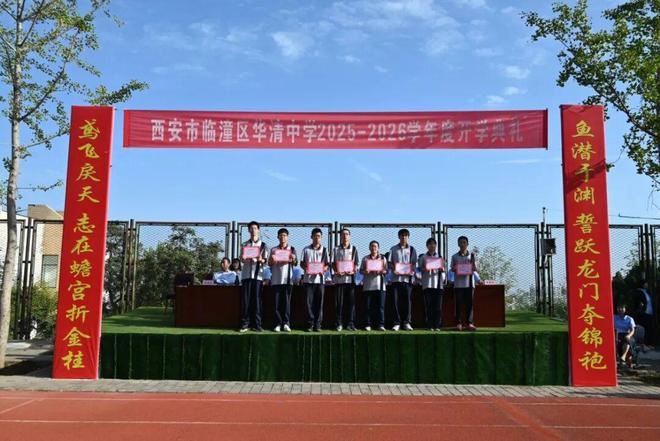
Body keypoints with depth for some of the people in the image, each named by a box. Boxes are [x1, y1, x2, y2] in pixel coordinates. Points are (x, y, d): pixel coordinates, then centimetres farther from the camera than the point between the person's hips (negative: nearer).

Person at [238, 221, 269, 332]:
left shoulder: (263, 245, 10)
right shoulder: (245, 244, 13)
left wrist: (260, 260, -18)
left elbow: (265, 260, 4)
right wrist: (243, 258, -14)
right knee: (245, 300, -2)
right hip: (246, 274, 1)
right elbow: (242, 259, 10)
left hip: (258, 275, -1)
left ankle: (257, 324, 3)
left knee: (257, 300, -1)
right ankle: (244, 324, 2)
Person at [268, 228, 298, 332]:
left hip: (287, 279, -1)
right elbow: (269, 263, 9)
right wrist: (272, 260, -14)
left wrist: (293, 259, -21)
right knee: (277, 302, -1)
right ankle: (278, 324, 2)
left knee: (286, 301, -2)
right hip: (276, 279, 1)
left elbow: (295, 263, 2)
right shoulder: (274, 250, 13)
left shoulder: (292, 249, 10)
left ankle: (286, 323, 0)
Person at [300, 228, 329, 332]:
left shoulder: (324, 250, 7)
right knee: (309, 302, 0)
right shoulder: (306, 249, 6)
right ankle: (310, 324, 5)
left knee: (319, 303, 1)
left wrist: (323, 269, -12)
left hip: (320, 279, 0)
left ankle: (317, 324, 6)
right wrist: (305, 268, -12)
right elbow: (301, 263, 8)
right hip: (308, 279, 0)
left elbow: (327, 264, 8)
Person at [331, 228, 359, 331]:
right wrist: (336, 271, -12)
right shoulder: (336, 249, 10)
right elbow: (332, 263, 6)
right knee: (339, 302, 0)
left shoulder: (353, 249, 10)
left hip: (350, 278, 0)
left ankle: (350, 323, 5)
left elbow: (357, 263, 8)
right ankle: (339, 323, 6)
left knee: (351, 301, 0)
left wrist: (353, 271, -11)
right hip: (339, 278, 0)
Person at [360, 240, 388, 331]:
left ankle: (381, 324, 1)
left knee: (380, 306, -3)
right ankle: (368, 325, 5)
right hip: (368, 285, 0)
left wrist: (381, 272, -13)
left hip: (379, 285, 0)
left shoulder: (383, 258, 11)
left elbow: (386, 270, 8)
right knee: (368, 306, 0)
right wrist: (365, 272, -13)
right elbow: (361, 270, 8)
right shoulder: (365, 259, 11)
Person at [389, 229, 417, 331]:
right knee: (396, 301, 0)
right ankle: (397, 323, 5)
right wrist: (393, 269, -12)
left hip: (408, 278, 0)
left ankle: (406, 322, 5)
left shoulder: (412, 249, 9)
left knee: (407, 300, -1)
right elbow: (390, 262, 7)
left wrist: (411, 271, -11)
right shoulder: (393, 249, 9)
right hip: (396, 278, 0)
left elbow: (414, 263, 8)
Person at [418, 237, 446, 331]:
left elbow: (443, 270, 15)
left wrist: (441, 269, -7)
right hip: (427, 284, -1)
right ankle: (430, 326, 1)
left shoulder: (440, 257, 14)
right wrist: (424, 269, -13)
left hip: (438, 284, 1)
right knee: (429, 306, -3)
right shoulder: (423, 257, 9)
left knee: (438, 306, -2)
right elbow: (420, 269, 7)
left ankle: (437, 325, 3)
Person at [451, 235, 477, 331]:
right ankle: (458, 323, 3)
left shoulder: (472, 255, 10)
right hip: (458, 283, -1)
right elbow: (452, 268, 7)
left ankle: (469, 323, 6)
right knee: (459, 304, -1)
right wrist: (455, 269, -15)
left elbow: (475, 268, 11)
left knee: (469, 303, 1)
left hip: (469, 283, 1)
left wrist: (473, 268, -11)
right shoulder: (454, 257, 7)